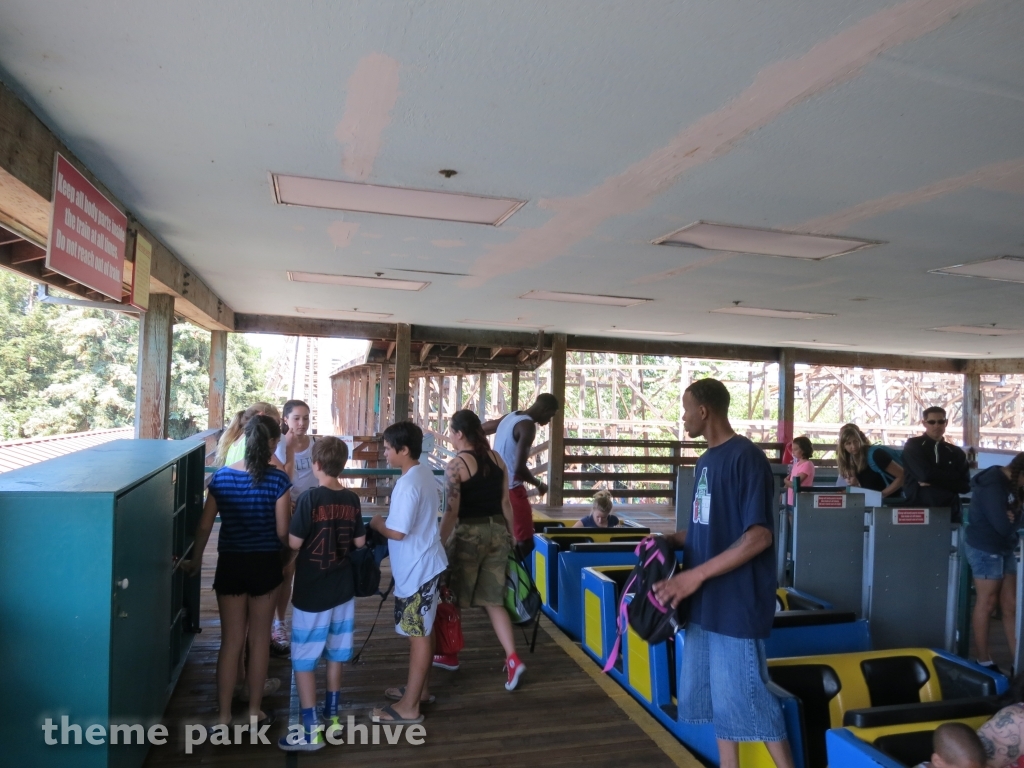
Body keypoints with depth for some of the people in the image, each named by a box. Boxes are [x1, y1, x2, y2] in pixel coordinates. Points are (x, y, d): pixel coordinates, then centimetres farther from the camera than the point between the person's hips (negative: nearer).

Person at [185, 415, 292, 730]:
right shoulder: (277, 479, -13)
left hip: (230, 564, 2)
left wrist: (196, 560, 15)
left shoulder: (221, 476, -4)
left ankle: (223, 716, 18)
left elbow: (204, 526, 0)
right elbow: (282, 532, -11)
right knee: (259, 638, 14)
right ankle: (255, 711, 26)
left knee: (231, 641, 11)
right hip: (265, 564, -1)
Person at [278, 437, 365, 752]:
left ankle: (310, 730, 9)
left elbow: (294, 542, -16)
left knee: (304, 659, 5)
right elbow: (360, 542, 6)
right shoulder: (352, 500, -1)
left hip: (312, 592, -6)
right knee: (335, 654, 19)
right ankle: (332, 714, 33)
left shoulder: (310, 498, -18)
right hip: (343, 588, 6)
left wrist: (291, 521, 1)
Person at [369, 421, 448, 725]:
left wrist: (377, 523, -7)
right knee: (424, 629, 20)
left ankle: (409, 707, 10)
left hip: (416, 568, -10)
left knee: (418, 634, -1)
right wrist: (388, 519, 9)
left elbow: (397, 531, -25)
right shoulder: (424, 472, 6)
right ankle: (421, 687, 34)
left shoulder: (408, 484, -24)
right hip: (425, 562, 10)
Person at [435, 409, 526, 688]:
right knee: (493, 600, 11)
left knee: (454, 597, 14)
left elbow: (452, 511, -15)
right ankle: (513, 659, -1)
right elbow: (506, 503, 9)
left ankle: (450, 655, 30)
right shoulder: (497, 459, 6)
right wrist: (511, 536, 17)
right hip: (497, 531, 6)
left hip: (469, 533, -6)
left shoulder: (456, 465, -12)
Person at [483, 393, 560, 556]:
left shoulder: (509, 417, 9)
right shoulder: (528, 426, -17)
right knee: (525, 541, -1)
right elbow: (519, 468, -23)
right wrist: (539, 484, -7)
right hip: (511, 489, -9)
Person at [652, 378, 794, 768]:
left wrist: (696, 575, -22)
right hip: (706, 602, 9)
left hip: (737, 602, -9)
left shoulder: (746, 457, -16)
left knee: (746, 699, 2)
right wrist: (672, 541, 1)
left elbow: (758, 536, -21)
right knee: (715, 695, 17)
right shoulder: (706, 460, 10)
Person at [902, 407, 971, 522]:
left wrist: (933, 480, -9)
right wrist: (951, 478, -1)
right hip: (918, 511, -3)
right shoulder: (913, 446, 2)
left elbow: (965, 485, 3)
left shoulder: (956, 452, 13)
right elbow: (925, 474, -13)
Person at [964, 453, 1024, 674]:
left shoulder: (1005, 482, 7)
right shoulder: (993, 487, -22)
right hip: (985, 549, -9)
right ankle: (984, 661, 12)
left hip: (1003, 549, 9)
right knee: (986, 605, 1)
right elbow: (1004, 526, -25)